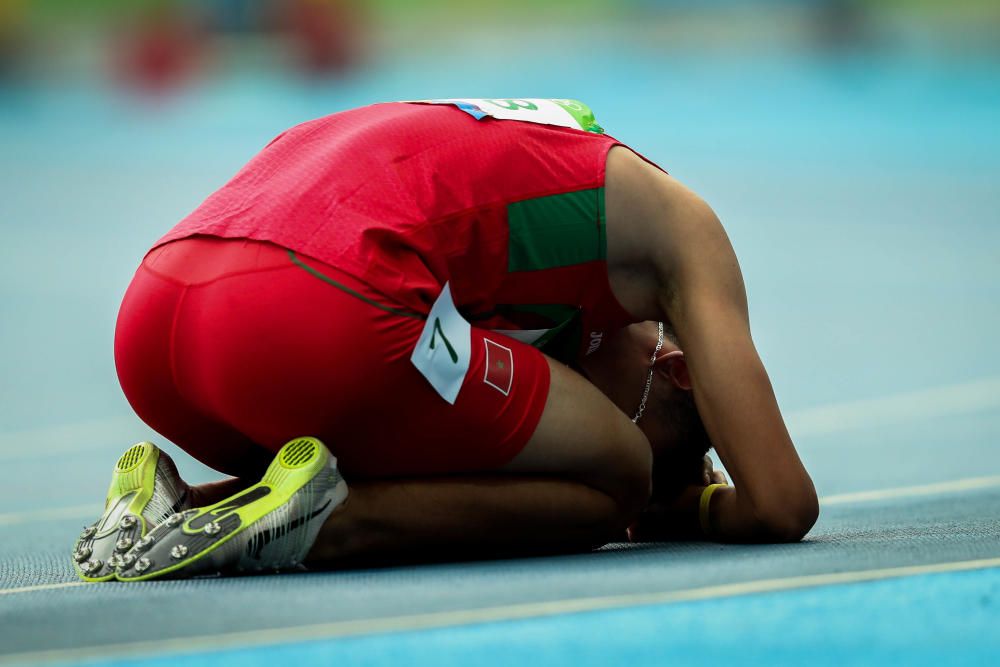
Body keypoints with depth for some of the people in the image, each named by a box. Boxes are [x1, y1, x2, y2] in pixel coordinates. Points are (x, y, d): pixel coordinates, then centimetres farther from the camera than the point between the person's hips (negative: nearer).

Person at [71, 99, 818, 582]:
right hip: (319, 310, -8)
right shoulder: (673, 218, 18)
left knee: (427, 477, 31)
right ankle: (318, 519, -11)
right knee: (613, 483, 10)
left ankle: (183, 508, 8)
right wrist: (686, 508, 32)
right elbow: (782, 505, 12)